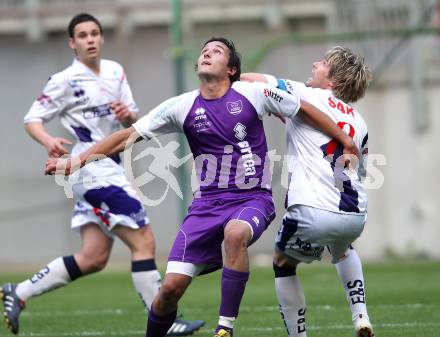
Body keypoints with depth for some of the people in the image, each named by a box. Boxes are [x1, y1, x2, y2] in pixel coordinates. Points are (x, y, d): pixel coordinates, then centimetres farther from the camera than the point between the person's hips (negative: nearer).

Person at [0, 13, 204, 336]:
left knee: (93, 259, 7)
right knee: (144, 242, -11)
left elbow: (133, 122, 16)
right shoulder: (66, 81, -7)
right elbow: (32, 119, -6)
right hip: (94, 172, -8)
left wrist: (128, 115, -8)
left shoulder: (115, 71, 12)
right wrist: (48, 140, -26)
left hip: (110, 170, 8)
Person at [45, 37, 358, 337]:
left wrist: (346, 140, 12)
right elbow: (129, 135, 5)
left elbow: (305, 109, 10)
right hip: (207, 203, 3)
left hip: (253, 198, -2)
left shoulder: (253, 94, -2)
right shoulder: (182, 107, 3)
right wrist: (78, 160, -4)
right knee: (171, 286, -10)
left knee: (235, 233, -38)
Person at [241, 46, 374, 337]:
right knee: (343, 250, 39)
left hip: (313, 212, -6)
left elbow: (252, 80, 0)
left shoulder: (307, 96, 1)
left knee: (283, 264, 20)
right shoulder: (358, 121, 19)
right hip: (356, 215, 6)